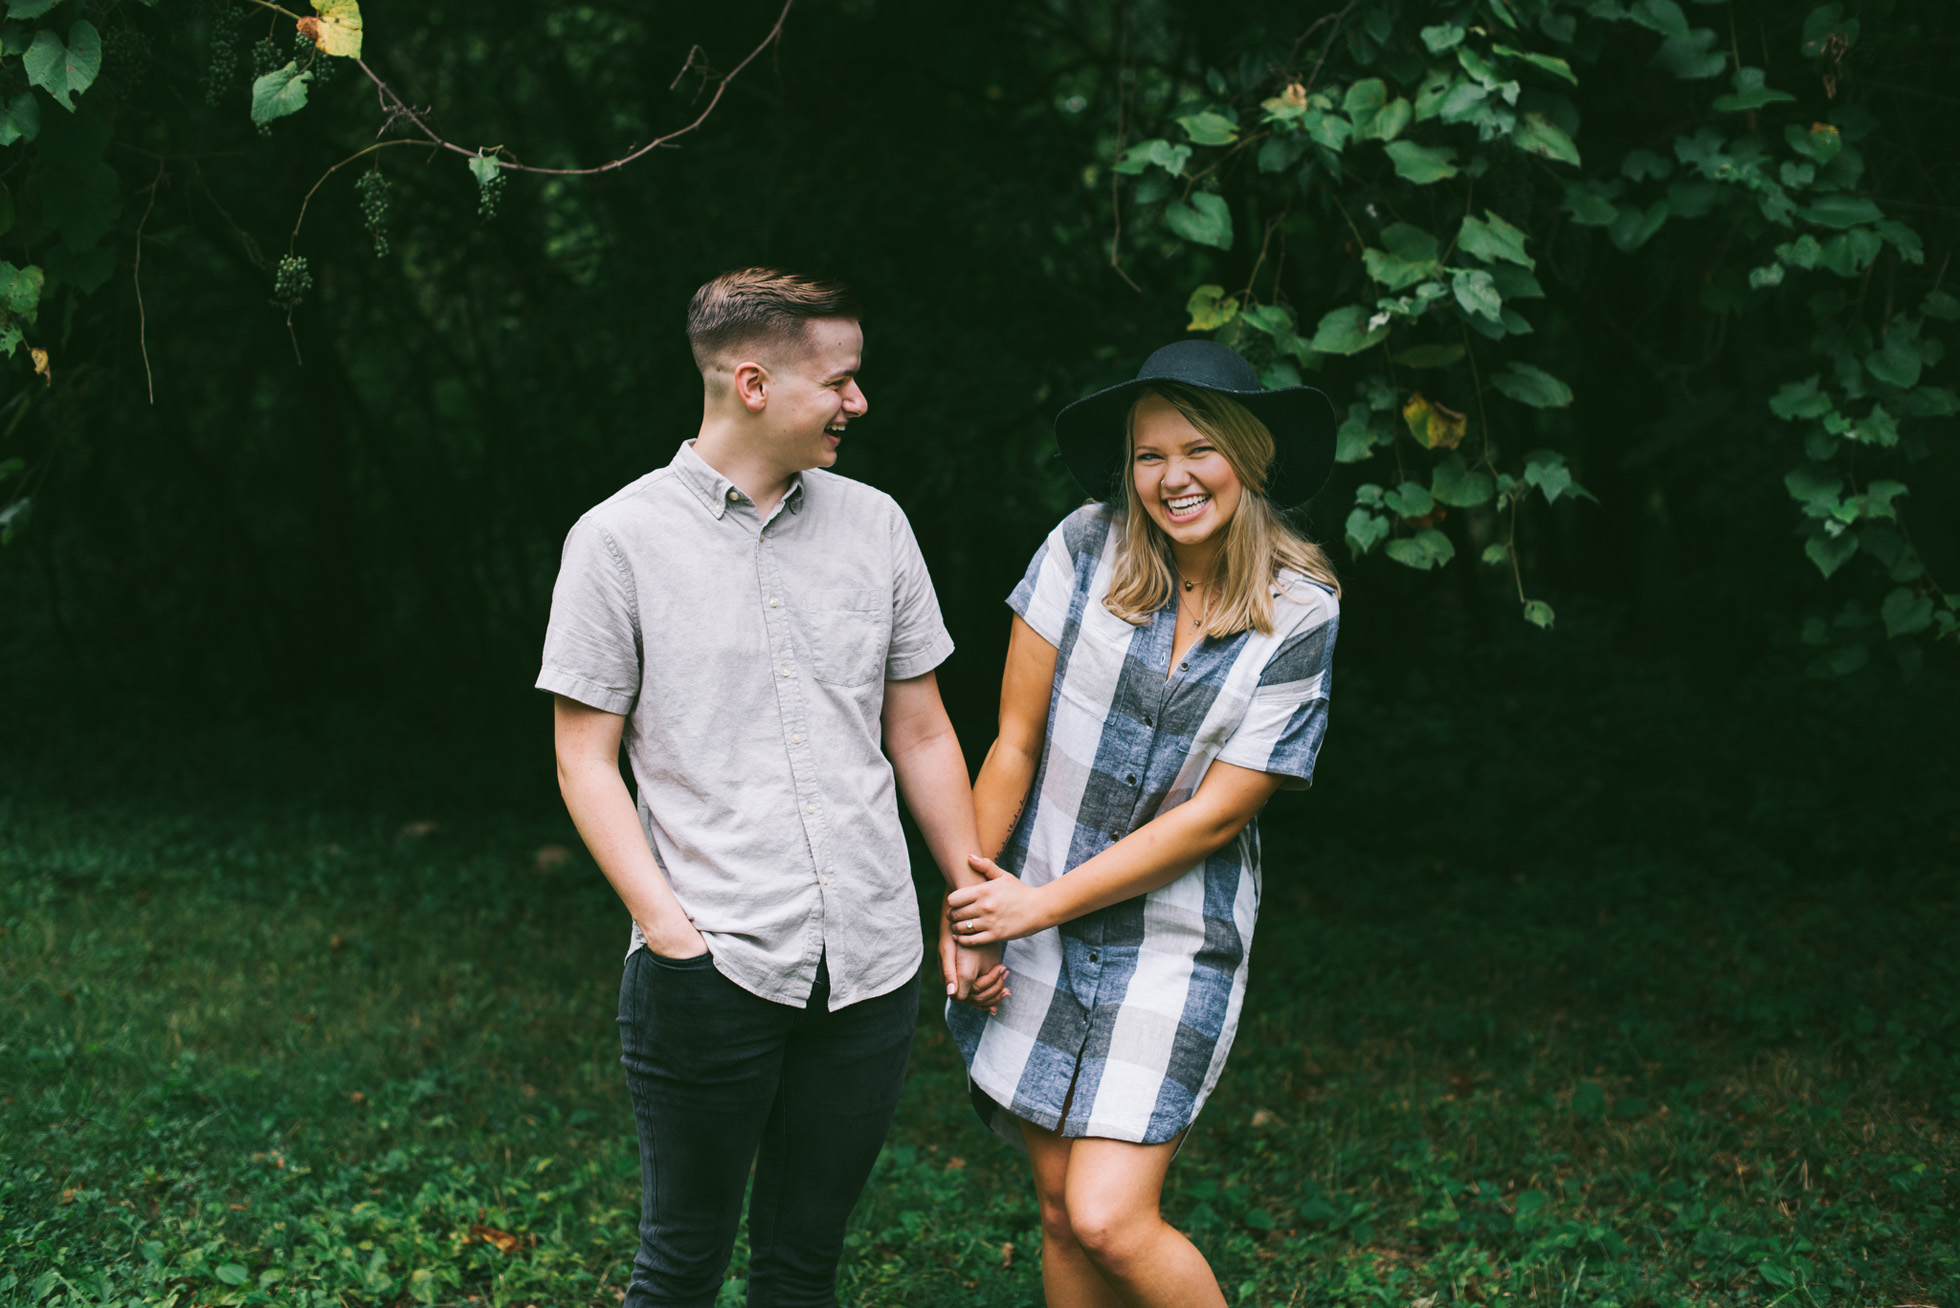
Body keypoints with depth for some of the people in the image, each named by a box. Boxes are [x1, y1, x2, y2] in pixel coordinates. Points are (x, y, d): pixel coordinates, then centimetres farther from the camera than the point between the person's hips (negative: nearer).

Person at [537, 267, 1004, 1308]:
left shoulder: (874, 525, 10)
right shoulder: (619, 540, -2)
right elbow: (584, 758, -2)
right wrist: (669, 927, -13)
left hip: (870, 968, 4)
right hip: (712, 975, -3)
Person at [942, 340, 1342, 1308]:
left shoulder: (1301, 615, -7)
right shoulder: (1085, 550, -5)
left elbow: (1215, 814, -10)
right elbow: (1015, 743, -1)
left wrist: (1037, 903, -10)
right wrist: (968, 898, -2)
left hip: (1174, 945, -2)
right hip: (1032, 926, 2)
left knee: (1110, 1222, -12)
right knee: (1062, 1207, 9)